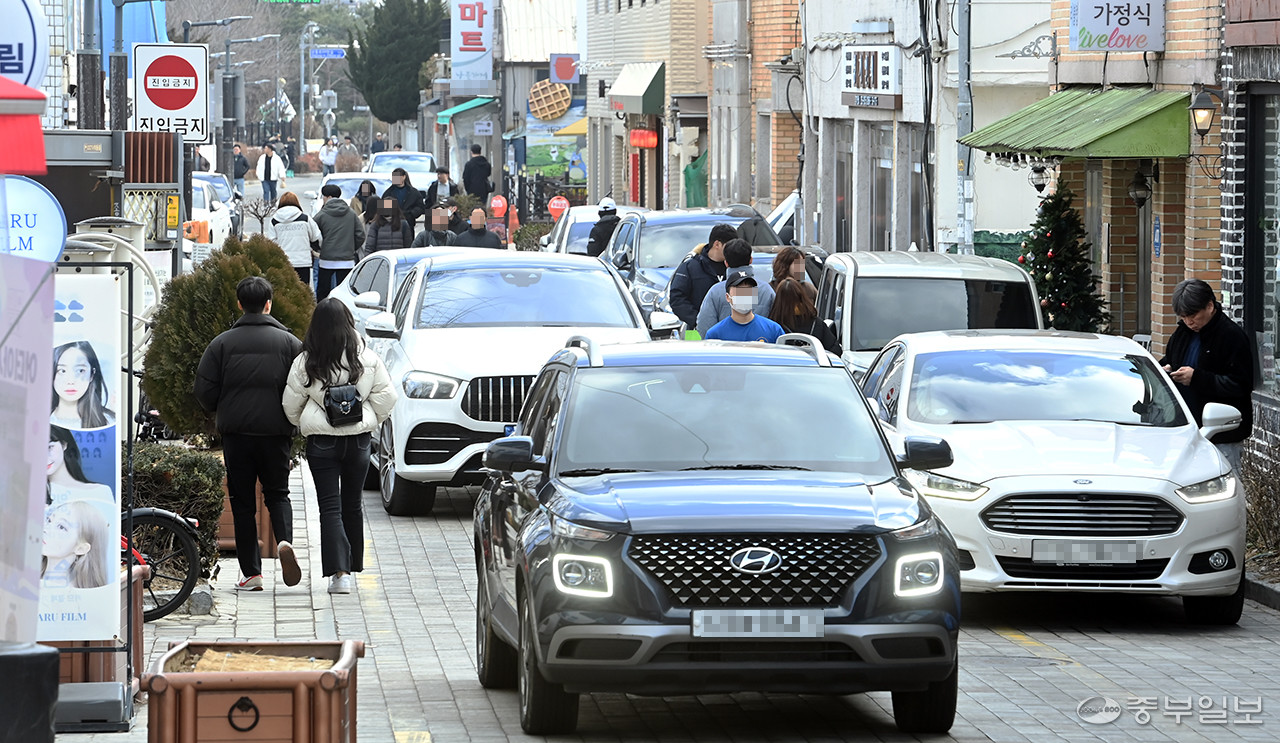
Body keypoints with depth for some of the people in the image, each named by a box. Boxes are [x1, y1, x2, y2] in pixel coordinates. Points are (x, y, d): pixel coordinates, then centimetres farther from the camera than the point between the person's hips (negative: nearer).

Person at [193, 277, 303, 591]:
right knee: (277, 494, 13)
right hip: (276, 433, 0)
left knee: (242, 501, 6)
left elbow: (204, 391, -2)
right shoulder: (288, 342, 1)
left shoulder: (223, 343, 0)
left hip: (236, 433, 0)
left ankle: (251, 572, 4)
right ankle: (284, 540, -16)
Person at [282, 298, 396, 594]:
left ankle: (339, 572, -14)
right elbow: (386, 396, 1)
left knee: (330, 507, -2)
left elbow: (291, 403, -1)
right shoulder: (366, 359, -3)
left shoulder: (305, 362, -8)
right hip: (358, 437, 2)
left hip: (321, 441, -2)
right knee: (352, 505, 16)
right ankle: (352, 566, 26)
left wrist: (302, 426, 17)